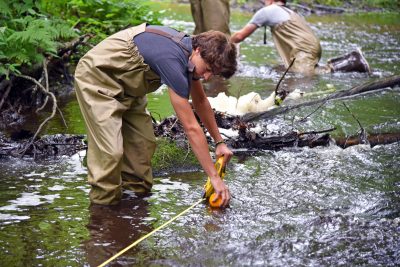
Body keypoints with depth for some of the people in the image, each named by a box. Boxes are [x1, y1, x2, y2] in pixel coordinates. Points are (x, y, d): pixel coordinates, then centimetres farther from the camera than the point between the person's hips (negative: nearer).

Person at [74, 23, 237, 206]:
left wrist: (219, 142, 16)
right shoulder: (172, 61, -33)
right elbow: (191, 128, -30)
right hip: (97, 77, -9)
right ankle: (105, 202, -2)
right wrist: (214, 177, -24)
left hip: (125, 85, 9)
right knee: (110, 150, -18)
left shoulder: (188, 49, -6)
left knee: (143, 143, 5)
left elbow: (200, 102, 14)